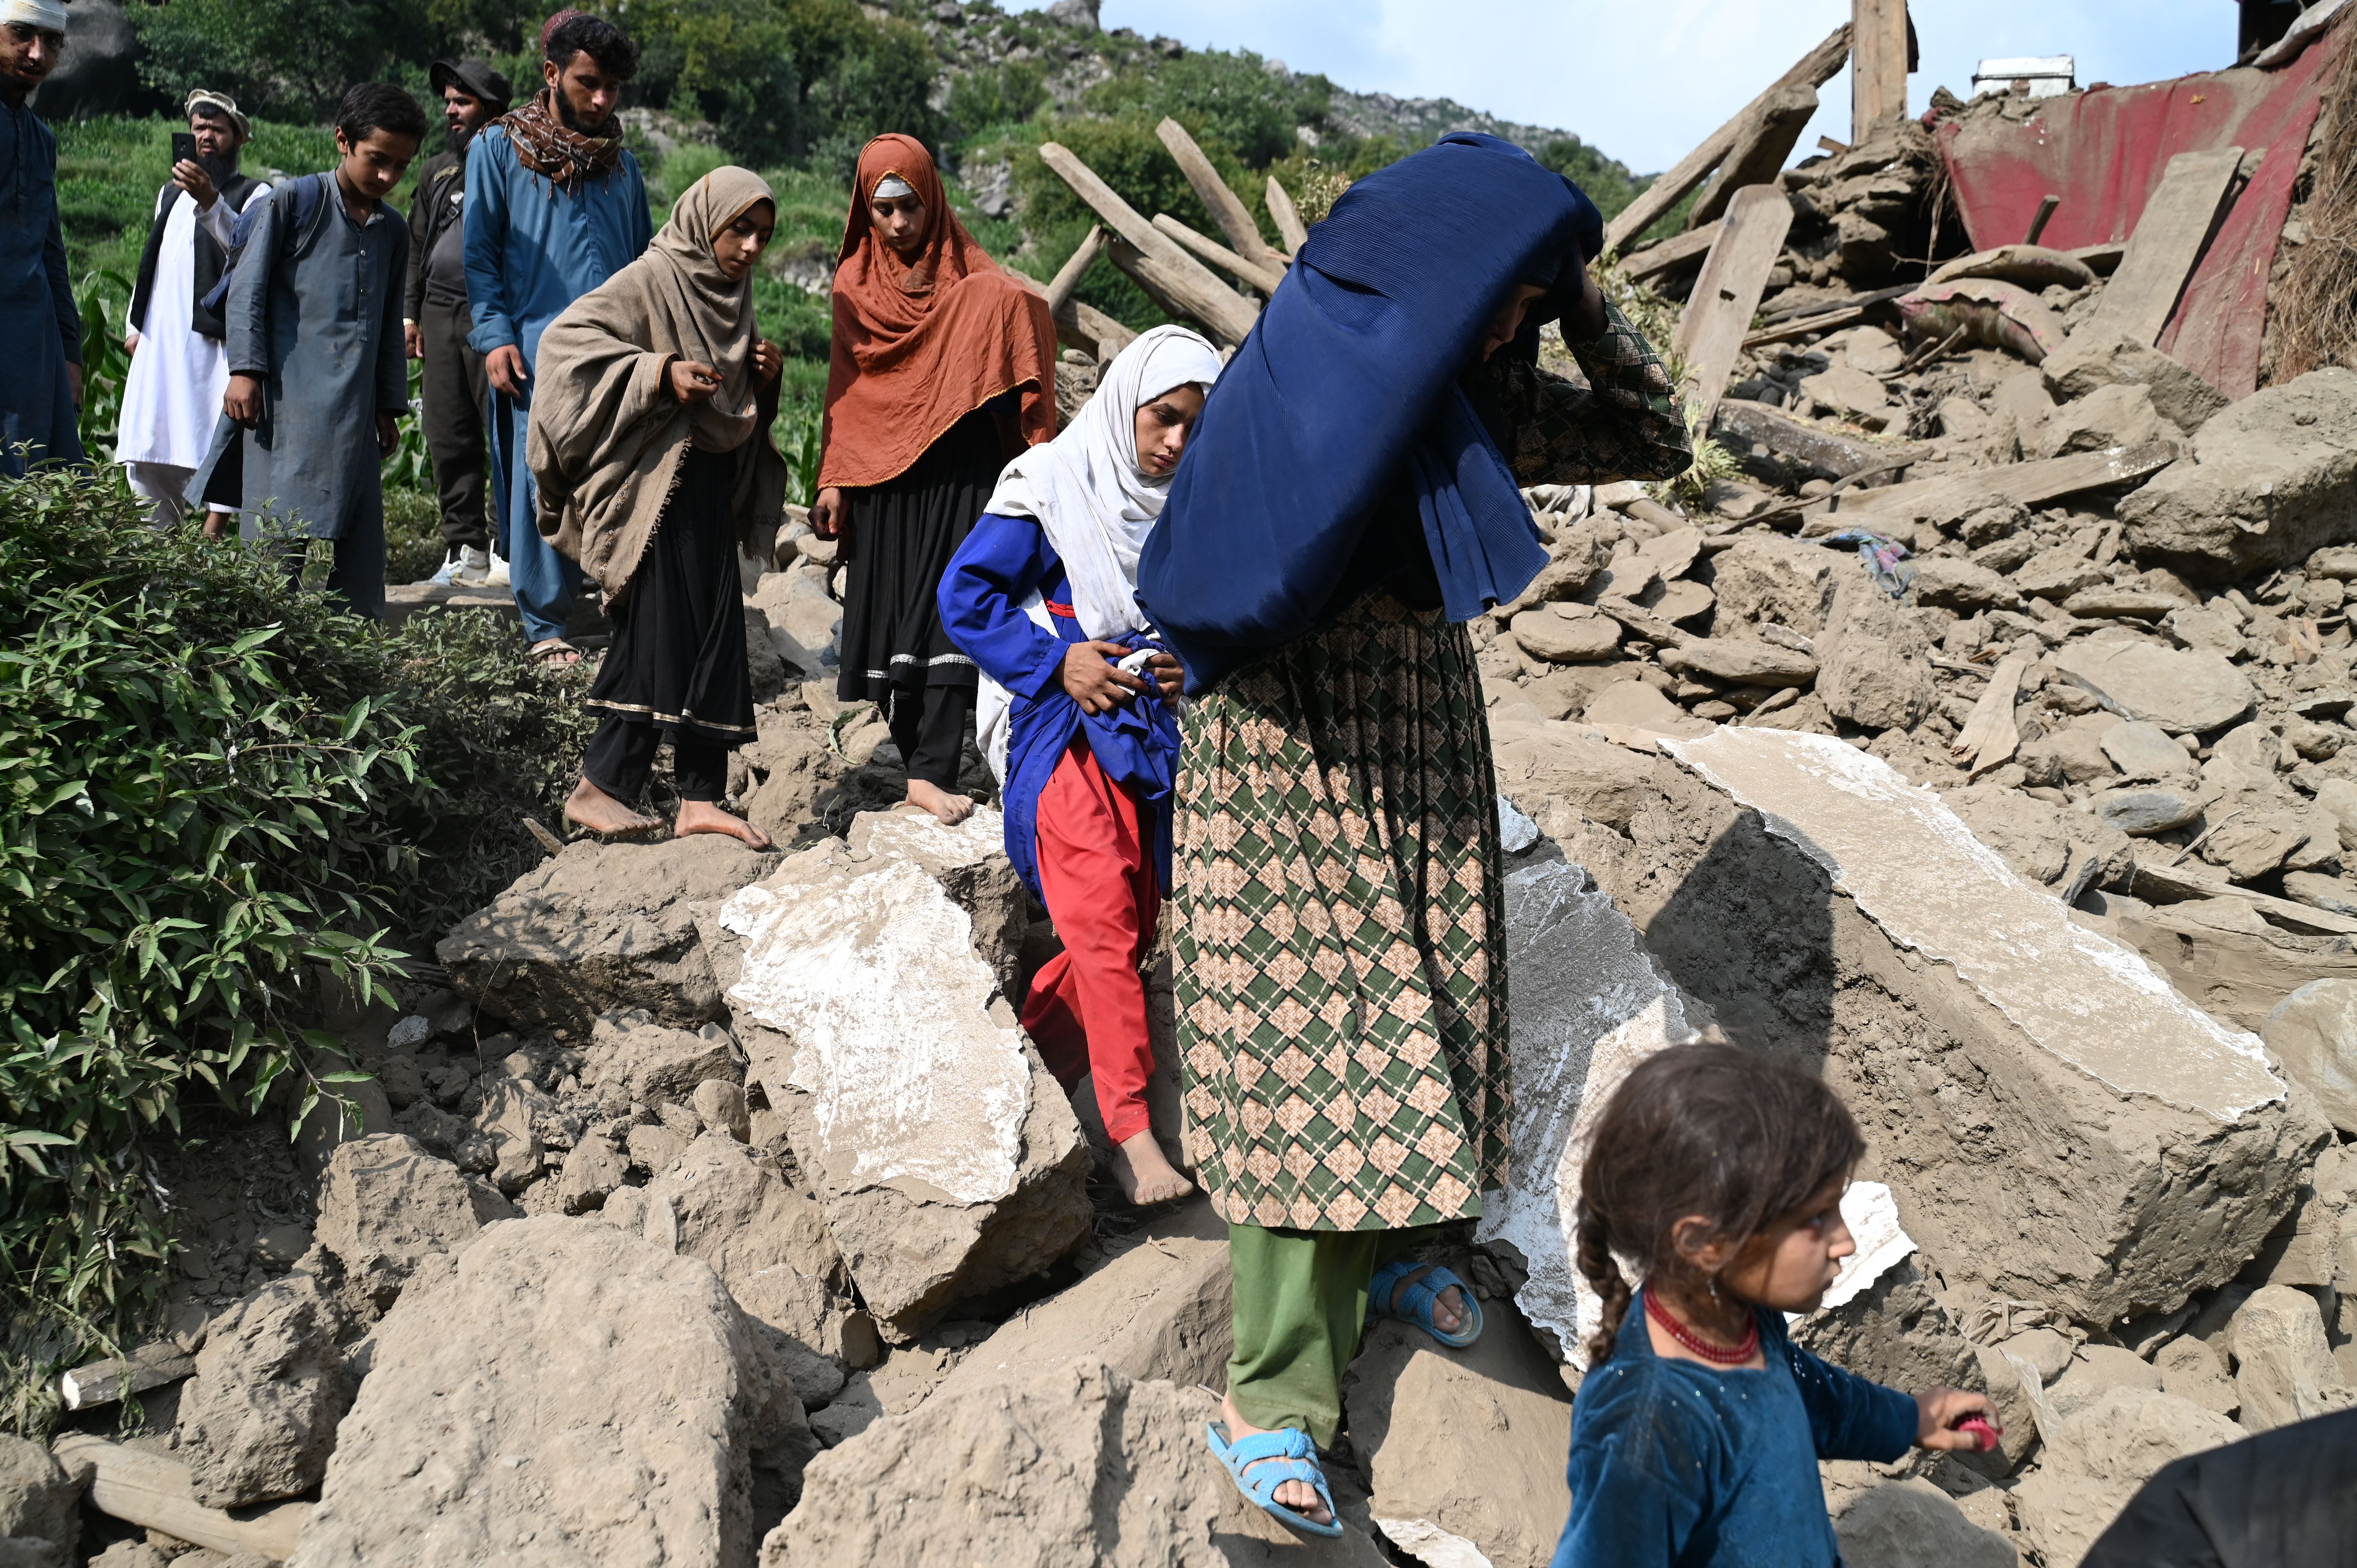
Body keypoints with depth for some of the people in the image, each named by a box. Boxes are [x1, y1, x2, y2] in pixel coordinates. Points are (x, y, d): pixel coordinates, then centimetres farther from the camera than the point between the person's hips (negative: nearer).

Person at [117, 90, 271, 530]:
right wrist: (134, 324, 20)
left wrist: (210, 201, -31)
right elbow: (151, 261, 27)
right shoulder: (171, 193, 24)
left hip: (217, 340, -6)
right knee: (147, 454, 4)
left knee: (219, 448, -12)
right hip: (160, 340, 7)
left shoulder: (254, 194, 4)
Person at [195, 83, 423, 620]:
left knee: (357, 533, 3)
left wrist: (390, 406, 20)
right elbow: (247, 287, 0)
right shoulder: (295, 202, 1)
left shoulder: (393, 231, 16)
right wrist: (245, 370, -8)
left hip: (353, 411, 5)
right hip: (288, 400, -5)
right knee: (283, 536, -9)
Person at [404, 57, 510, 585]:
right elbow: (417, 245, 25)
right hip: (440, 314, 7)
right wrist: (411, 312, 15)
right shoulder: (436, 171, 20)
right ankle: (465, 549, 11)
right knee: (449, 439, 5)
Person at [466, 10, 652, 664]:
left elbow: (643, 258, 21)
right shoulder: (499, 148, 6)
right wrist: (495, 336, -8)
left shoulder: (621, 161, 18)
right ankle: (543, 626, 6)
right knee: (543, 486, -3)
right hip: (537, 351, -3)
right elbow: (480, 252, 3)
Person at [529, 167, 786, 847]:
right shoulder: (652, 280, -9)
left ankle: (701, 798, 9)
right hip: (656, 481, -8)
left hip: (711, 487, 8)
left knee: (712, 636, 5)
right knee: (665, 635, -10)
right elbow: (566, 339, -18)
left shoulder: (730, 292, 15)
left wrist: (764, 375, 3)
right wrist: (659, 373, -25)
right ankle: (599, 788, 0)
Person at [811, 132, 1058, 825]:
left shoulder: (977, 287, 2)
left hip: (959, 473, -3)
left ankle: (931, 772, -11)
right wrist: (833, 480, 6)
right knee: (890, 609, 3)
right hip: (881, 474, 3)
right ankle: (927, 757, 12)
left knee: (951, 609, -10)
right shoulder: (855, 284, 10)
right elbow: (845, 388, 11)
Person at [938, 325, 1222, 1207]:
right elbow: (966, 596, -4)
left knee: (1140, 917, 3)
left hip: (1151, 729, 6)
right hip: (1062, 729, -5)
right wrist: (1057, 662, -14)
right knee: (1103, 914, -18)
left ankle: (1031, 1045, 24)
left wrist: (1189, 663, -3)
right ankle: (1130, 1131, -17)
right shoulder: (1048, 487, -3)